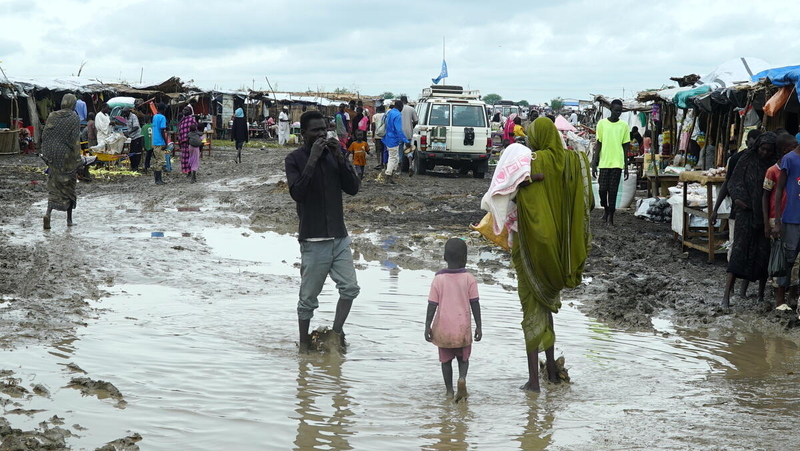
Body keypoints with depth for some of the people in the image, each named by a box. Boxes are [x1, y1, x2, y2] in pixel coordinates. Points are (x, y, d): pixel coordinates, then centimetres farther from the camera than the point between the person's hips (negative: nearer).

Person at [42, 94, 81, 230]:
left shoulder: (52, 116, 3)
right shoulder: (74, 118, -9)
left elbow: (44, 136, 4)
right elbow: (75, 140, -12)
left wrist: (46, 155, 11)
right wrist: (77, 160, -7)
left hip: (53, 156, 3)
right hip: (67, 157, -3)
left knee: (53, 186, 6)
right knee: (69, 186, 10)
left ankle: (48, 212, -19)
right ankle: (69, 220, 16)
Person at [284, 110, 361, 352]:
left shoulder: (333, 155, 7)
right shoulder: (295, 159, -6)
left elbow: (353, 188, -1)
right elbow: (297, 193, -21)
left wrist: (340, 158, -12)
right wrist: (312, 160, -25)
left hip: (339, 237, 5)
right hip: (313, 240, -5)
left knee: (350, 288, -2)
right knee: (308, 298, 4)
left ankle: (336, 332, 11)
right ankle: (304, 345, 17)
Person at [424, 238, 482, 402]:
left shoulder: (439, 279, -7)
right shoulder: (469, 279, -7)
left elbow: (432, 305, -7)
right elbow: (475, 304, -4)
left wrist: (428, 326, 0)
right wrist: (478, 326, 3)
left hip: (443, 328, 0)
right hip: (463, 327, 0)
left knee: (446, 359, 14)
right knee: (463, 357, 16)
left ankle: (449, 390, 15)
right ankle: (462, 378, -10)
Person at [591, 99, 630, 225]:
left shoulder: (624, 125, 4)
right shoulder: (602, 123, 2)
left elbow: (626, 146, 6)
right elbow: (598, 144, 4)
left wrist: (626, 166, 3)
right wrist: (594, 164, 1)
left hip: (617, 163, 0)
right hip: (604, 162, 0)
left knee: (613, 190, 0)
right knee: (603, 189, 0)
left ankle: (610, 216, 9)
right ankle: (606, 210, 25)